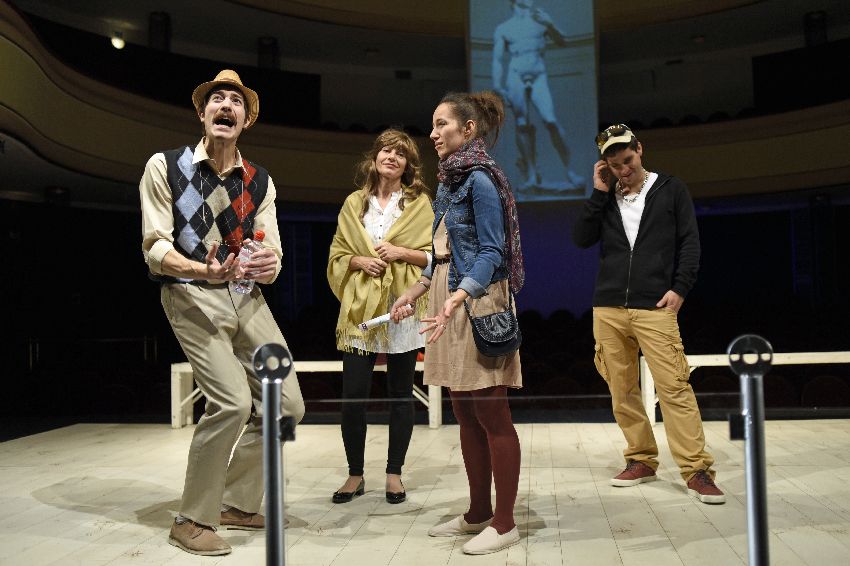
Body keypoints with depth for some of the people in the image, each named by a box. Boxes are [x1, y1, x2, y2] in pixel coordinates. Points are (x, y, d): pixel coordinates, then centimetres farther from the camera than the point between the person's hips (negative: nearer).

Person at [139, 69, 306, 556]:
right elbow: (156, 249, -8)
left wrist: (268, 267, -19)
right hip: (192, 296, -5)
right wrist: (205, 271, -26)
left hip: (248, 298, 6)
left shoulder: (260, 182, 11)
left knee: (287, 405, 1)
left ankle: (238, 504, 22)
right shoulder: (165, 167, -1)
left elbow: (272, 257, 6)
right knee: (232, 401, -21)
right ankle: (193, 520, 0)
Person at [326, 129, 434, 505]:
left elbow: (436, 255, 2)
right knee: (352, 396, -2)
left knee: (401, 394, 6)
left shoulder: (420, 203, 5)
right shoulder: (354, 203, 11)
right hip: (360, 308, 1)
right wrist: (360, 261, -7)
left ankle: (394, 474, 20)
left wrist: (403, 252, -12)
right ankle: (355, 475, 15)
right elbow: (337, 254, 12)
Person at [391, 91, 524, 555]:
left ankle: (504, 523, 10)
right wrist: (413, 293, 18)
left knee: (492, 417, -2)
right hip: (449, 301, 9)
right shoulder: (450, 181, 16)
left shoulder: (480, 179, -10)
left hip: (477, 303, -9)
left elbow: (491, 253, -16)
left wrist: (457, 298, -28)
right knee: (466, 416, 13)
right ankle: (478, 513, 25)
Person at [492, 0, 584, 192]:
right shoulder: (503, 28, 11)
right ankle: (531, 175, 2)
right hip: (515, 77, 0)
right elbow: (497, 58, 7)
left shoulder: (541, 17, 14)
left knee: (551, 121, -14)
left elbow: (562, 42, 13)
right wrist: (497, 86, -4)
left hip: (539, 77, 0)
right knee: (522, 125, -4)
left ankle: (568, 171, -10)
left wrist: (549, 25, -4)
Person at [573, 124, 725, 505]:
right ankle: (641, 460, 17)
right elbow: (582, 239, 3)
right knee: (622, 390, 5)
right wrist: (599, 193, -1)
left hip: (654, 308, -3)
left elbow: (690, 243, 5)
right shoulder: (605, 198, 15)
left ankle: (696, 469, -3)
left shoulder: (671, 190, 9)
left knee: (674, 387, -10)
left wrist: (680, 288, -7)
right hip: (608, 308, 3)